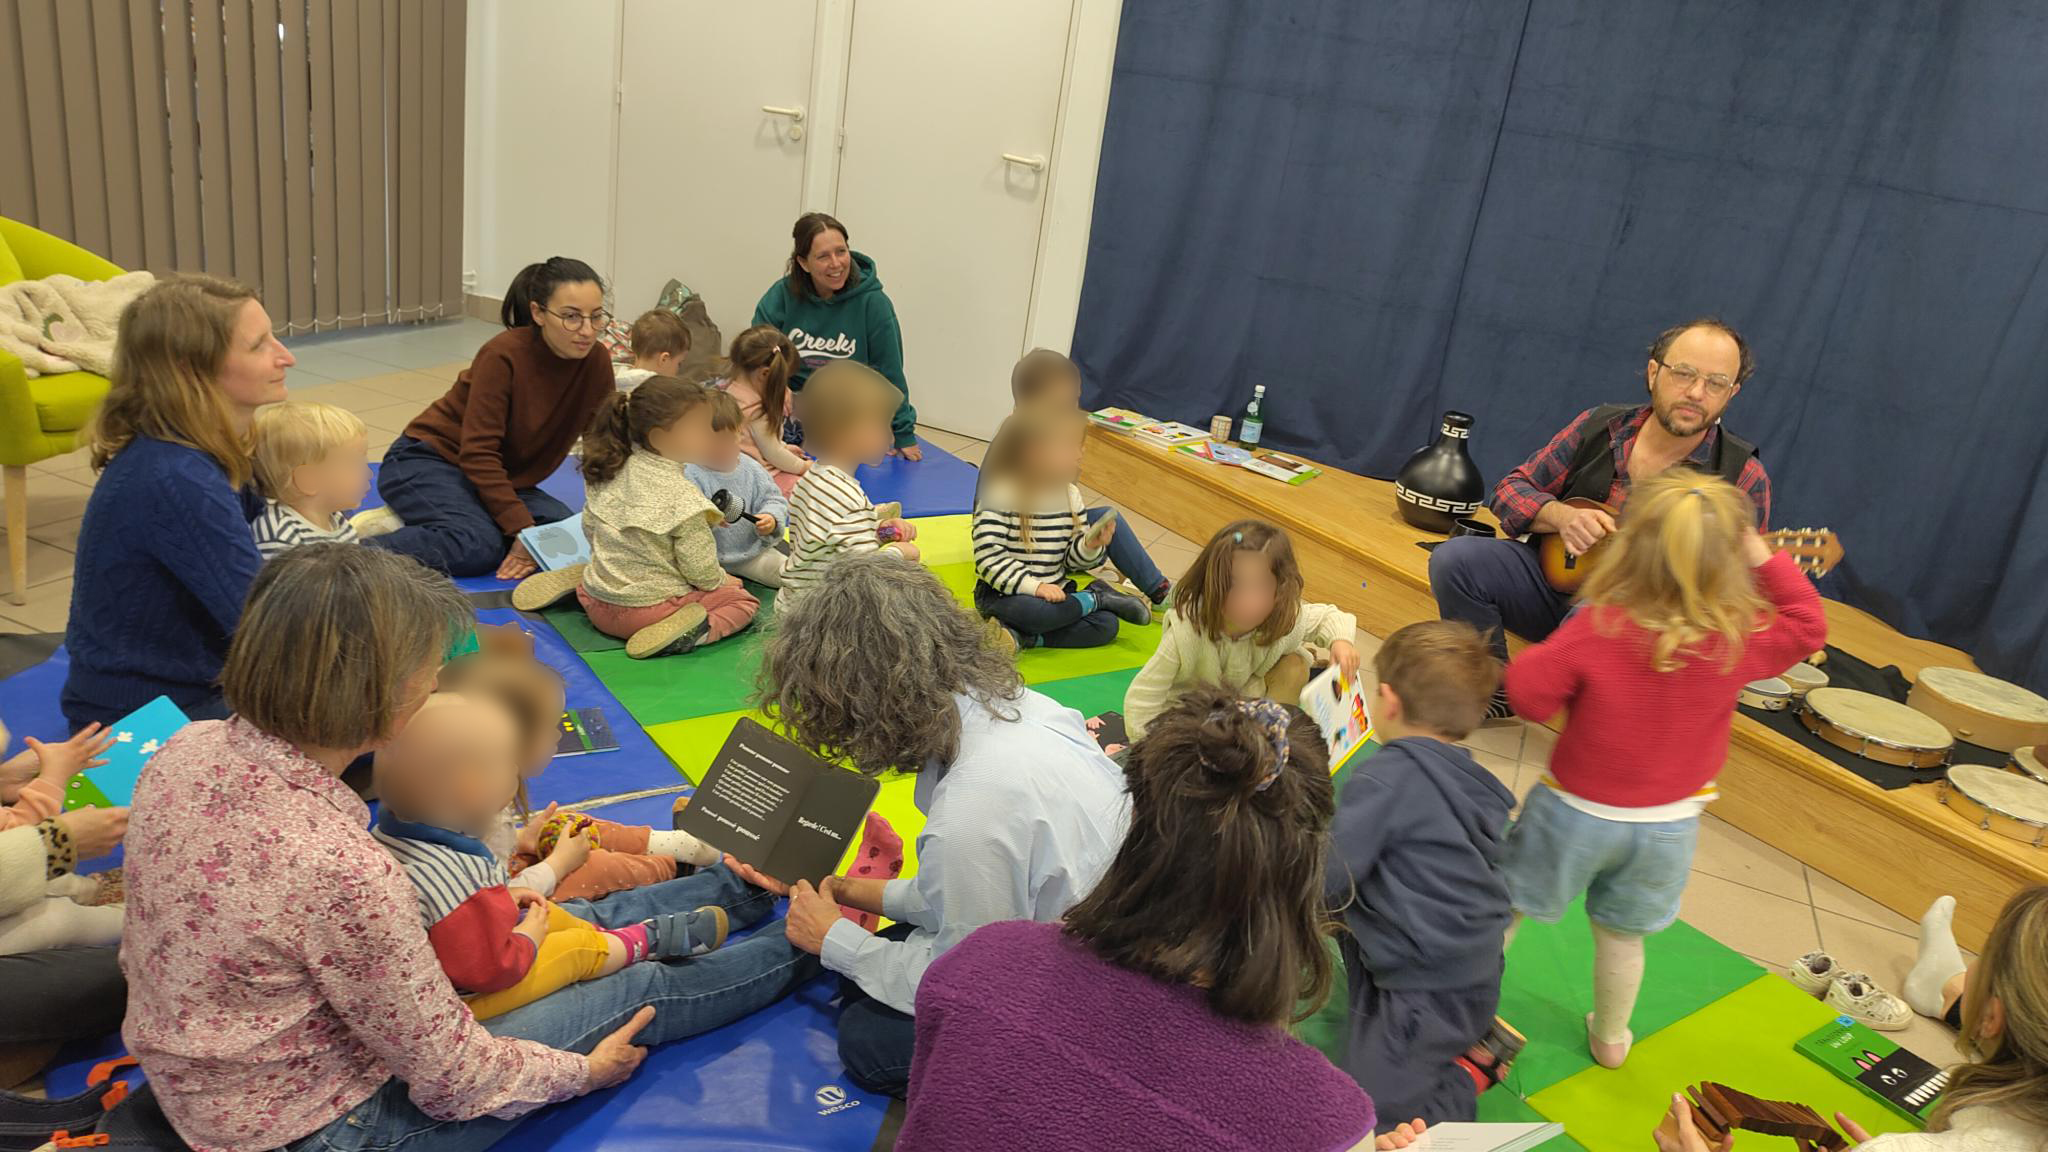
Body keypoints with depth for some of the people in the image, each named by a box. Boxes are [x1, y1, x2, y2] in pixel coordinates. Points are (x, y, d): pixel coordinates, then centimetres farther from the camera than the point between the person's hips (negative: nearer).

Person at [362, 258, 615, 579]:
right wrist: (522, 529, -30)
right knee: (479, 544, -34)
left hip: (502, 478, 7)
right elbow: (478, 453, -24)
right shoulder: (504, 355, -23)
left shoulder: (596, 361, -8)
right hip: (429, 460, -7)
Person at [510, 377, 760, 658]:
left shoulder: (614, 472, -1)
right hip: (646, 610, -7)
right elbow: (700, 570, -16)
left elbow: (589, 525, 12)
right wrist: (721, 580, 6)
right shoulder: (682, 497, -21)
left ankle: (575, 579, 15)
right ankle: (691, 633, -21)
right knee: (743, 602, 2)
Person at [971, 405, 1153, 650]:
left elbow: (1072, 560, 9)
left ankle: (1021, 637, -21)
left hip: (1054, 591, 6)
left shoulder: (1070, 495, 6)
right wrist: (1033, 586, -27)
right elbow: (988, 557, -20)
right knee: (1033, 612, -39)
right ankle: (1097, 596, -10)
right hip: (1004, 594, -6)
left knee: (1107, 624, -16)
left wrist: (1091, 546, -13)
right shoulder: (1000, 496, -15)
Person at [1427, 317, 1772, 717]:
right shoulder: (1599, 426, 2)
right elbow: (1511, 489, 5)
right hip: (1557, 574, 4)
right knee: (1454, 558, -20)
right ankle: (1494, 693, 1)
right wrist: (1560, 516, -16)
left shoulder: (1743, 476, -6)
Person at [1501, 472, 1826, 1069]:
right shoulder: (1741, 640, -17)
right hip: (1668, 825, 3)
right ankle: (1610, 1038, 45)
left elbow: (1527, 694, -24)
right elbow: (1807, 626, 3)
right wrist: (1764, 558, 2)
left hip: (1577, 813, -3)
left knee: (1505, 907, 18)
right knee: (1622, 935, 24)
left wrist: (1552, 650, -6)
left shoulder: (1595, 629, -28)